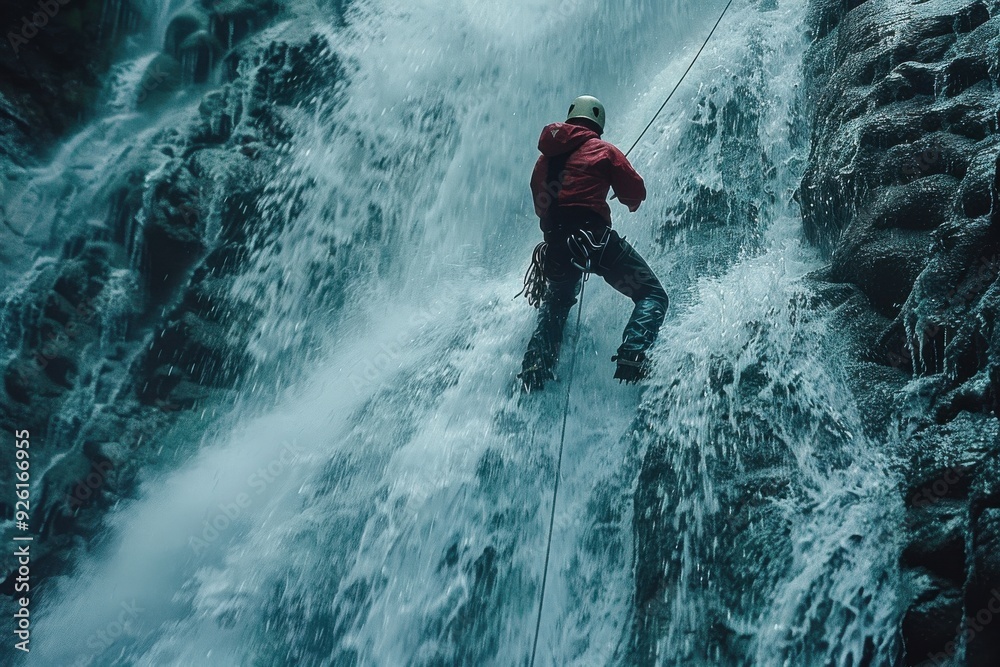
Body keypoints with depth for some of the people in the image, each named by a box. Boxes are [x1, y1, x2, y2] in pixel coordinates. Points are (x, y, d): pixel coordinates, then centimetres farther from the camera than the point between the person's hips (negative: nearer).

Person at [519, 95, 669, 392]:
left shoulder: (544, 158, 20)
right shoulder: (603, 150, 7)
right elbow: (635, 192, 6)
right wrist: (632, 200, 29)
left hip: (554, 245, 5)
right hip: (594, 238, -5)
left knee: (555, 304, 31)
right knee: (652, 295, 5)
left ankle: (535, 366, 13)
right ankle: (631, 357, -18)